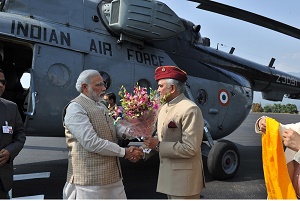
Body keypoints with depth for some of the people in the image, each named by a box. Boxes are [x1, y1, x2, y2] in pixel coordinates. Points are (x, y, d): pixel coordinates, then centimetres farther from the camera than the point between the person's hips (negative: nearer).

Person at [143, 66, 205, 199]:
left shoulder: (190, 109, -18)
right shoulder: (164, 108, 9)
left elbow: (190, 148, -23)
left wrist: (158, 146, -20)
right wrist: (151, 142, -4)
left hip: (184, 178, -8)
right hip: (168, 174, 8)